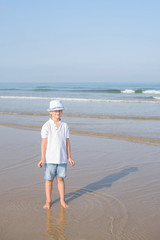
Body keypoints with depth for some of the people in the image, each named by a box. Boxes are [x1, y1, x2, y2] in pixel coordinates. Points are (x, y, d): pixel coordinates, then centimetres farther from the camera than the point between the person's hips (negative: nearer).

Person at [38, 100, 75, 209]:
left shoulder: (65, 126, 5)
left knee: (60, 179, 9)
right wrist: (42, 158, -9)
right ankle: (48, 201, 19)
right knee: (49, 180, 6)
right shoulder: (46, 126, -5)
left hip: (62, 158, 2)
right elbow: (44, 143, -5)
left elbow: (67, 142, 9)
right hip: (50, 158, -2)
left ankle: (62, 200, 21)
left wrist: (69, 157, 9)